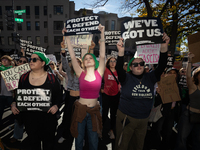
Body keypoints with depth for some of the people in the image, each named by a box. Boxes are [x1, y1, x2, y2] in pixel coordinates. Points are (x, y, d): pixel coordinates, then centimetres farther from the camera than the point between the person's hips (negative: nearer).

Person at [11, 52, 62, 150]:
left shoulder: (52, 78, -7)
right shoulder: (23, 77, 2)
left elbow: (59, 95, -2)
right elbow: (18, 95, 12)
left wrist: (56, 105, -17)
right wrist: (13, 104, -5)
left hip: (47, 117, -2)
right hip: (29, 117, 3)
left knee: (48, 142, 15)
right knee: (33, 142, 20)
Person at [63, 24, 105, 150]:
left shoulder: (99, 73, -4)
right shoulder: (81, 73, -4)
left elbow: (102, 56, -11)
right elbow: (73, 57, -7)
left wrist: (102, 34, -13)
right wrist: (67, 37, -6)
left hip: (94, 110, 0)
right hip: (80, 109, 0)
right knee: (79, 139, 19)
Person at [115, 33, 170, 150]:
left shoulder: (150, 78, -2)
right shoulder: (126, 78, -10)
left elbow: (161, 66, -14)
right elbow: (119, 69, -28)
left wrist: (164, 47, -26)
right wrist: (121, 52, -43)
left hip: (144, 119, 4)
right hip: (126, 118, -3)